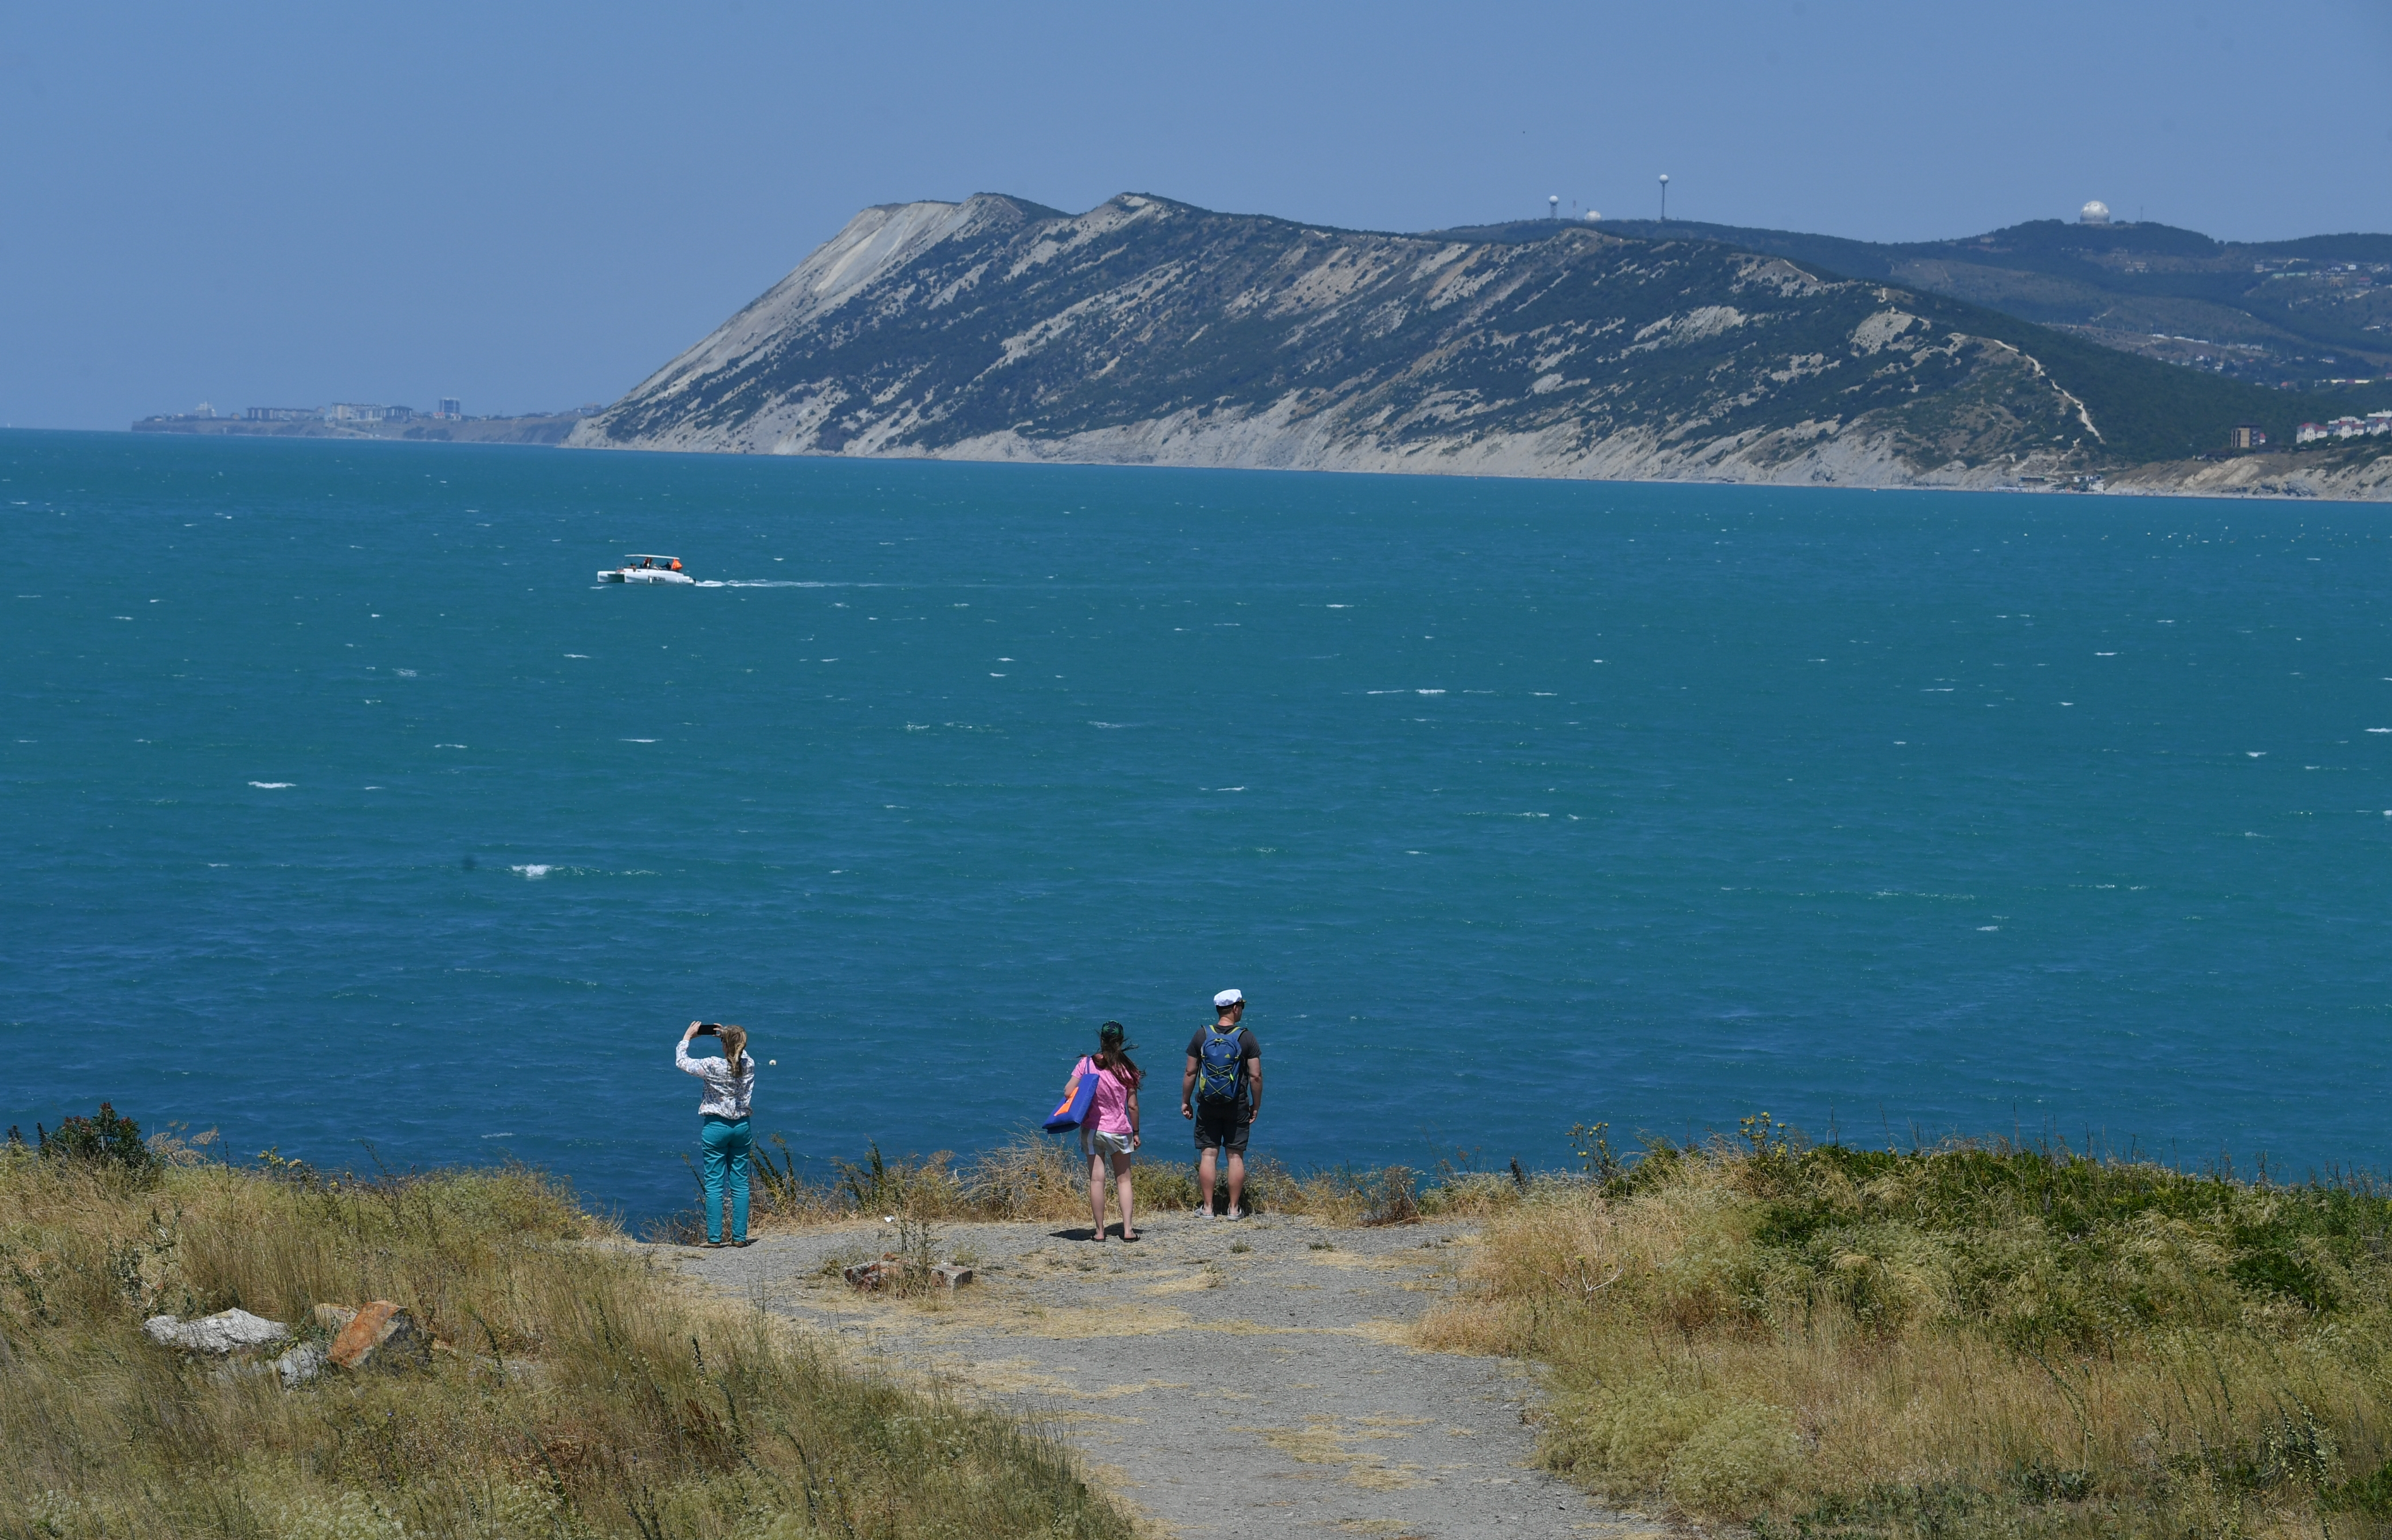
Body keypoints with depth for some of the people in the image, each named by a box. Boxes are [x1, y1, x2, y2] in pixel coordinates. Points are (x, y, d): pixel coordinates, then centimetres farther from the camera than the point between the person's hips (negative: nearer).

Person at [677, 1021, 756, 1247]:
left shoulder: (713, 1067, -16)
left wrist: (687, 1037, 9)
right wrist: (730, 1036, 18)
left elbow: (681, 1061, -3)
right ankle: (739, 1236, 8)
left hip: (716, 1127, -4)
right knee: (740, 1184, 8)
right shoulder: (749, 1065, -4)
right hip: (741, 1126, 4)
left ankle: (714, 1237, -1)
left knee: (714, 1185, 0)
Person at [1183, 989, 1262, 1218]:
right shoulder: (1246, 1038, -7)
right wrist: (1256, 1105, 5)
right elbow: (1256, 1076, -7)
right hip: (1237, 1107, -1)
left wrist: (1185, 1101, 11)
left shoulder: (1202, 1036, -2)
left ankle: (1208, 1208, 5)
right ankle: (1235, 1208, 6)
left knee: (1207, 1154, 5)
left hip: (1208, 1106, 1)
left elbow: (1191, 1073, 0)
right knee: (1236, 1156, 5)